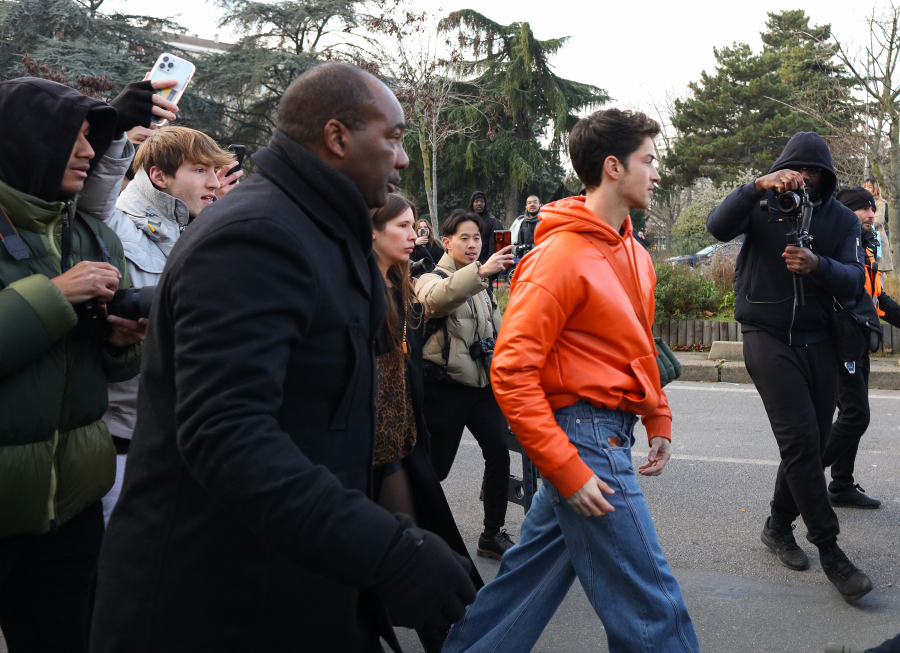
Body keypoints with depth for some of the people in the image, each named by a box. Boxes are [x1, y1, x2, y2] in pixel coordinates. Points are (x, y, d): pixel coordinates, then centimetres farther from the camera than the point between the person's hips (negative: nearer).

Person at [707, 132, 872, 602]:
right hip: (768, 336, -4)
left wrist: (818, 265, -25)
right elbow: (718, 226, -18)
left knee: (813, 444, 8)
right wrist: (757, 186, -30)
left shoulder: (842, 219, 7)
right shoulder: (761, 204, 1)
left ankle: (779, 526, 28)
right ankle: (830, 550, -8)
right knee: (801, 438, -15)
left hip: (817, 340, 4)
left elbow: (854, 280, -5)